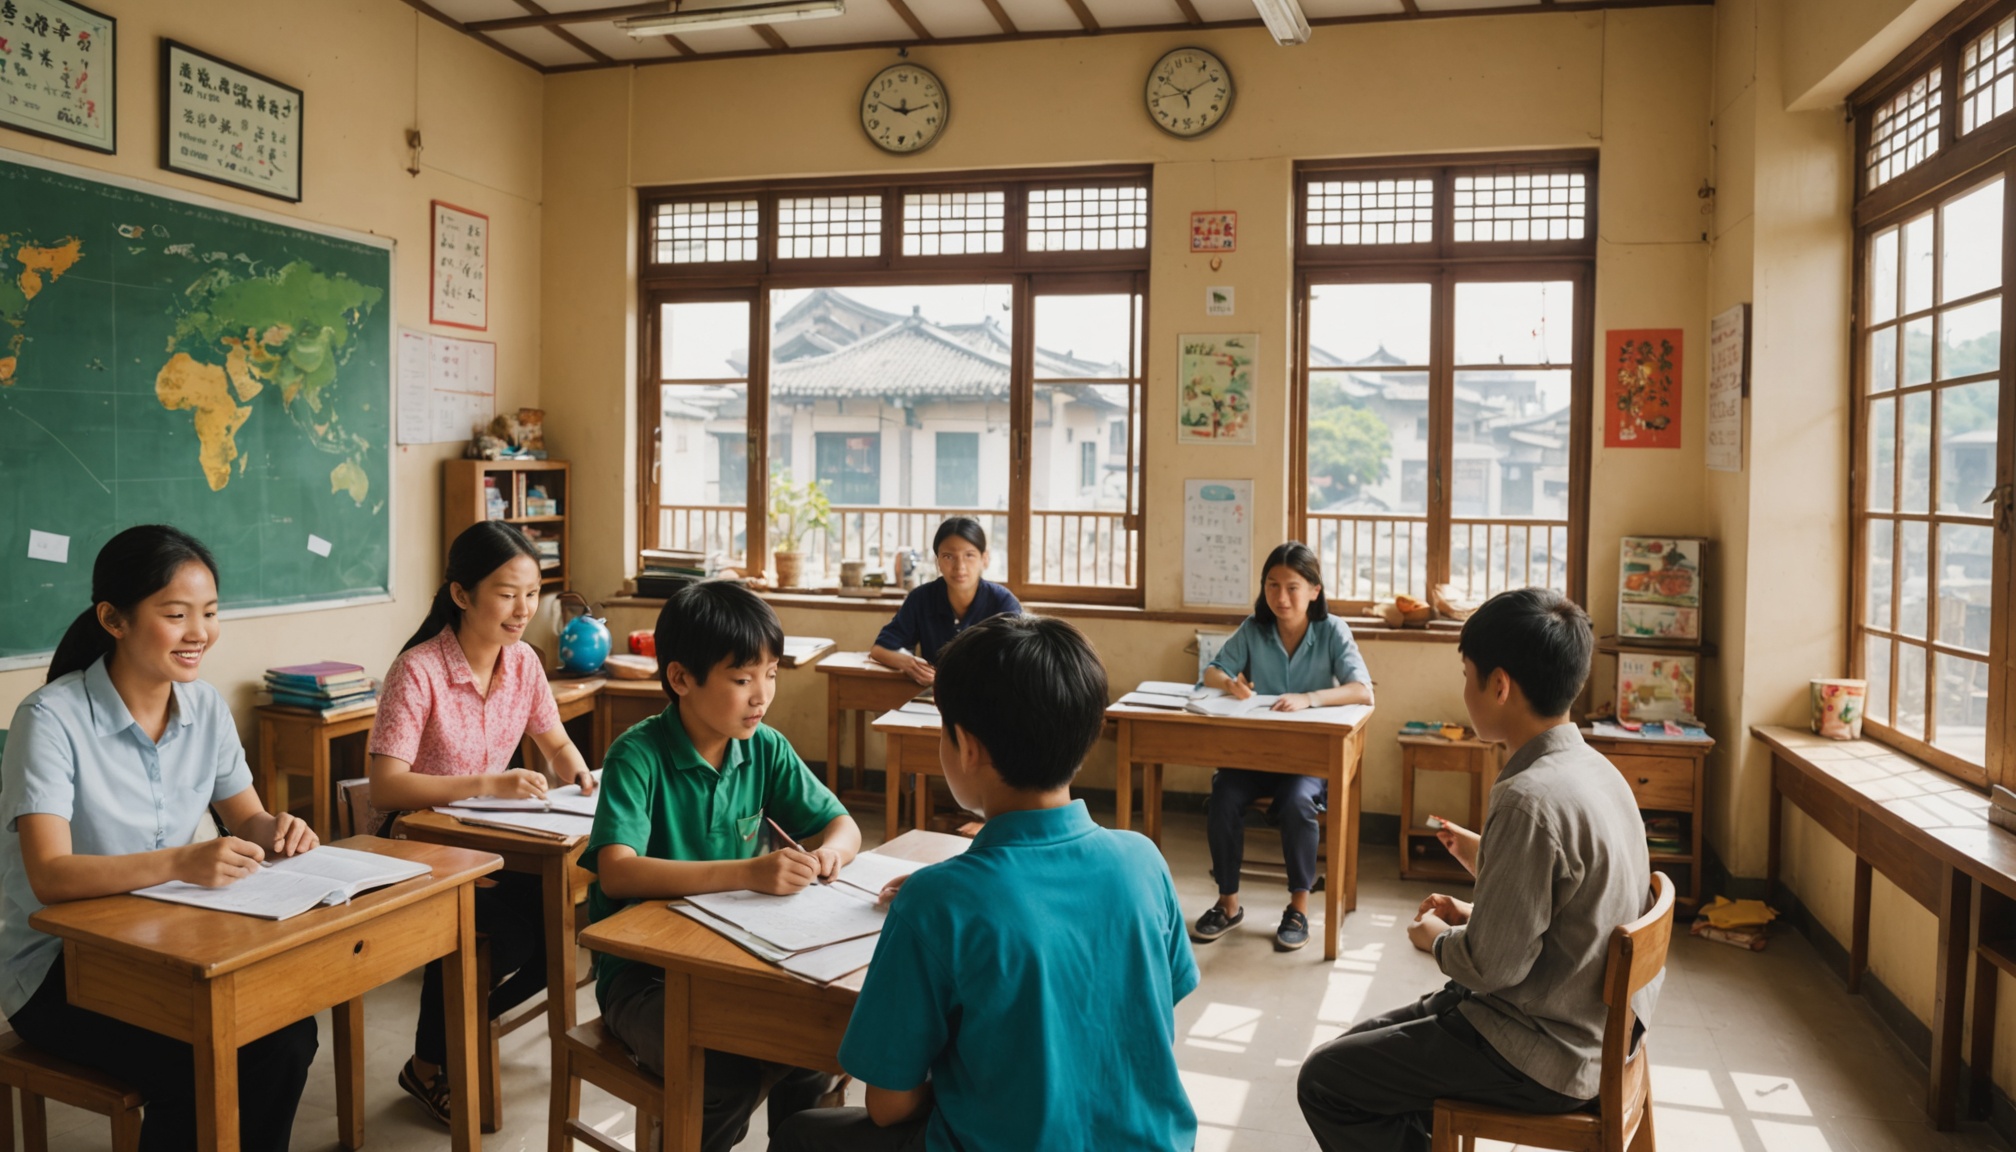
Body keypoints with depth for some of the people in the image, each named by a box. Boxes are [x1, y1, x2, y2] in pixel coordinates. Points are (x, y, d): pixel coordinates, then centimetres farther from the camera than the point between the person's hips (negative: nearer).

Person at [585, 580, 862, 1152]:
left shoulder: (765, 749, 1)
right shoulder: (638, 756, -15)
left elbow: (843, 824, 8)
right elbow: (617, 872, -28)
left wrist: (828, 852, -17)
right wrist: (748, 873, -37)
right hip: (642, 971, -5)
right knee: (726, 1078, -28)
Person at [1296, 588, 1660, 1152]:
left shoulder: (1529, 799, -29)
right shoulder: (1595, 768, 2)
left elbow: (1493, 965, -24)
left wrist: (1438, 938, -5)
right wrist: (1475, 914, 8)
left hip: (1544, 1056, -9)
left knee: (1323, 1081, -2)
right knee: (1364, 1043, 20)